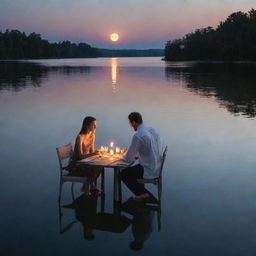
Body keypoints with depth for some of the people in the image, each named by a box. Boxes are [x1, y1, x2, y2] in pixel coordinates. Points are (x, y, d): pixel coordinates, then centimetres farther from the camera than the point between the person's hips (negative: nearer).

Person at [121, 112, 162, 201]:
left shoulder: (137, 135, -21)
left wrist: (123, 155, 6)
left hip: (149, 171, -8)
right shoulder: (153, 130, 4)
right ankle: (141, 191, 33)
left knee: (123, 174, 8)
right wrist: (137, 155, 14)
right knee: (133, 169, 28)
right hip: (158, 168, 8)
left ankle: (143, 193, 13)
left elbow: (129, 159, -16)